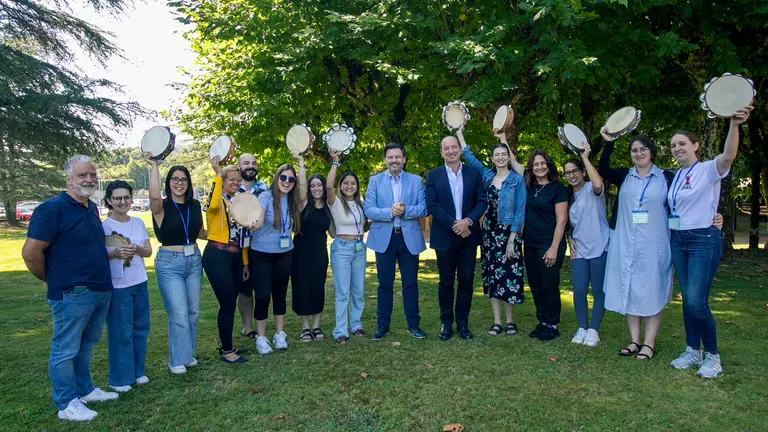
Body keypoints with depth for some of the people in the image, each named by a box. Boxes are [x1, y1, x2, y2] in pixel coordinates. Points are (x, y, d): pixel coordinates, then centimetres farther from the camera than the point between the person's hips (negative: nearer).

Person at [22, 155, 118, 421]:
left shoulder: (92, 208, 11)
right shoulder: (52, 209, -14)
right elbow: (30, 252, -15)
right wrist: (53, 281, -3)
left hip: (101, 290, 8)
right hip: (71, 295, -8)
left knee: (86, 345, 19)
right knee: (65, 350, 5)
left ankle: (84, 389, 33)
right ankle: (67, 404, 16)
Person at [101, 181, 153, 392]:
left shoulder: (138, 222, 7)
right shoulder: (104, 226, -8)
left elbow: (148, 251, 7)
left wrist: (136, 249, -13)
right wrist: (116, 253, -28)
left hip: (140, 283, 5)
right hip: (118, 286, -5)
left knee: (141, 328, 13)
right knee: (121, 332, 1)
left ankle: (138, 371, 28)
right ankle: (119, 378, 15)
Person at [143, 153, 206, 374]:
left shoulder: (195, 205, 6)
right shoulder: (162, 206, -9)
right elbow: (154, 195, -34)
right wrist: (154, 166, -31)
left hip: (194, 260, 5)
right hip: (169, 264, -5)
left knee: (193, 311, 12)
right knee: (179, 313, -5)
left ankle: (188, 352, 30)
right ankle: (178, 360, 11)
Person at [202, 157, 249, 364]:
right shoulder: (218, 200, -6)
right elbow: (213, 205, -34)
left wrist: (245, 262, 15)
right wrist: (217, 174, -26)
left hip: (235, 257, 7)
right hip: (217, 256, -7)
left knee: (230, 303, 16)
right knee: (227, 304, -4)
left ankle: (224, 343, 31)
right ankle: (227, 351, 9)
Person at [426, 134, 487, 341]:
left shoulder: (474, 173, 6)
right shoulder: (433, 175, 2)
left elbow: (482, 201, 2)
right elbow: (431, 205, -6)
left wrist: (468, 221, -15)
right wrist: (453, 224, -14)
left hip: (468, 235, 1)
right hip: (444, 236, -1)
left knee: (466, 280, 5)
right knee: (446, 281, 6)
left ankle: (463, 323, 17)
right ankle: (446, 323, 17)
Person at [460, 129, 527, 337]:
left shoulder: (517, 180, -3)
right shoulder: (487, 176, 8)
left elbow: (520, 212, -7)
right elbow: (468, 156, 16)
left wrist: (512, 240, -13)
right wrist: (459, 132, 15)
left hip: (509, 233, -4)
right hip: (489, 233, 4)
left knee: (509, 275, -1)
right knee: (492, 275, 4)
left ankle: (510, 321, 14)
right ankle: (497, 322, 11)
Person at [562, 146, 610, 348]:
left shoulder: (591, 190, -7)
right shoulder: (568, 195, 11)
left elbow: (598, 185, -34)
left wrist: (585, 157, -28)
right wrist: (570, 239, 5)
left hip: (600, 248, -5)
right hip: (579, 250, 5)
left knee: (599, 291, 2)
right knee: (579, 291, 0)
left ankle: (593, 330, 14)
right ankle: (582, 328, 16)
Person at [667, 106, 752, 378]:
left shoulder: (708, 170, -9)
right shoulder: (675, 176, 11)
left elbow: (728, 156, -32)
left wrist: (735, 124, -48)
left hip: (704, 240, -7)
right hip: (678, 241, 7)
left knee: (696, 302, -11)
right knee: (687, 299, 10)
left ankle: (712, 356, 7)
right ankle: (693, 351, 22)